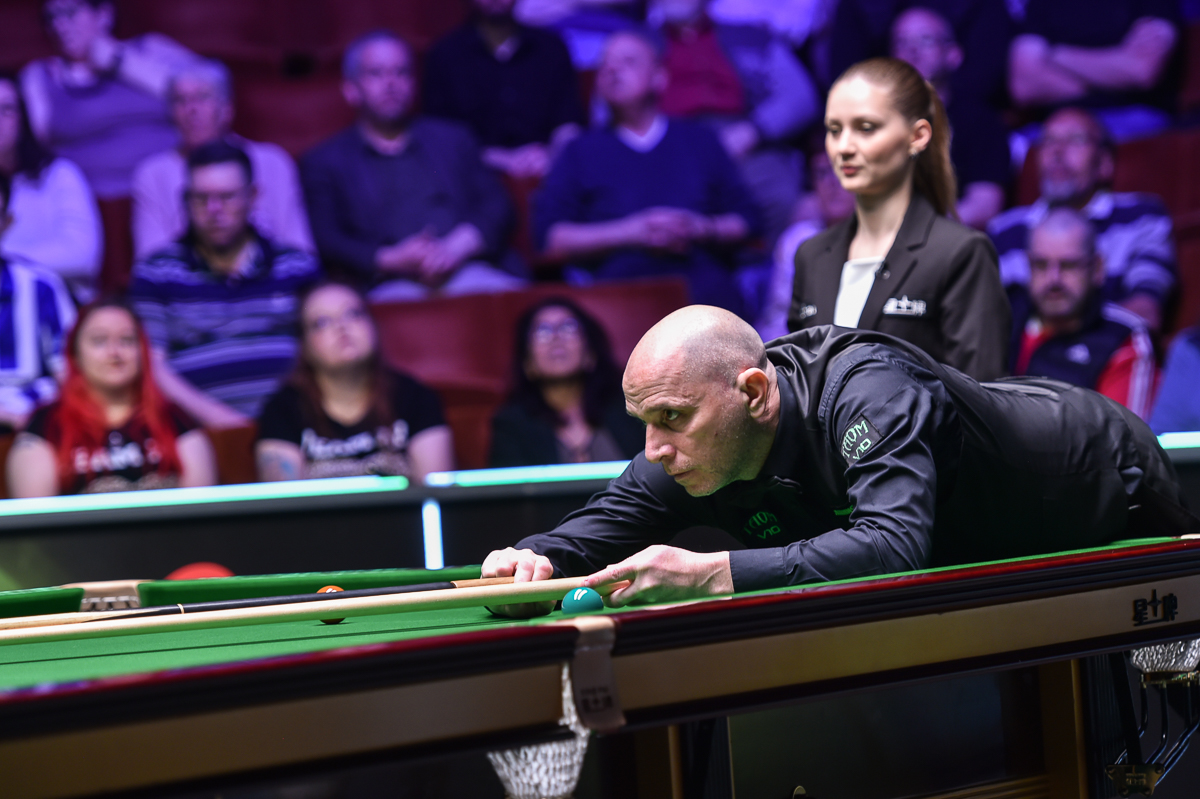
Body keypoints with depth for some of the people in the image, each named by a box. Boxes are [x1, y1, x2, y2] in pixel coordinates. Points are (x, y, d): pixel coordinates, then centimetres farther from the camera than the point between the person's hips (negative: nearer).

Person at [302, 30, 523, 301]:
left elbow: (497, 206, 14)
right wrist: (393, 260, -15)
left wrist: (456, 248, -8)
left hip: (471, 273, 3)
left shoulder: (452, 139, 27)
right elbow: (326, 243, 4)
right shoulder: (323, 162, 19)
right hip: (393, 286, -3)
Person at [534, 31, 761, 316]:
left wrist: (702, 228, -3)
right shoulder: (582, 151, 20)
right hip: (620, 284, -2)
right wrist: (630, 233, -2)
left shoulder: (699, 141, 25)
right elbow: (549, 237, 9)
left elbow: (746, 220, 19)